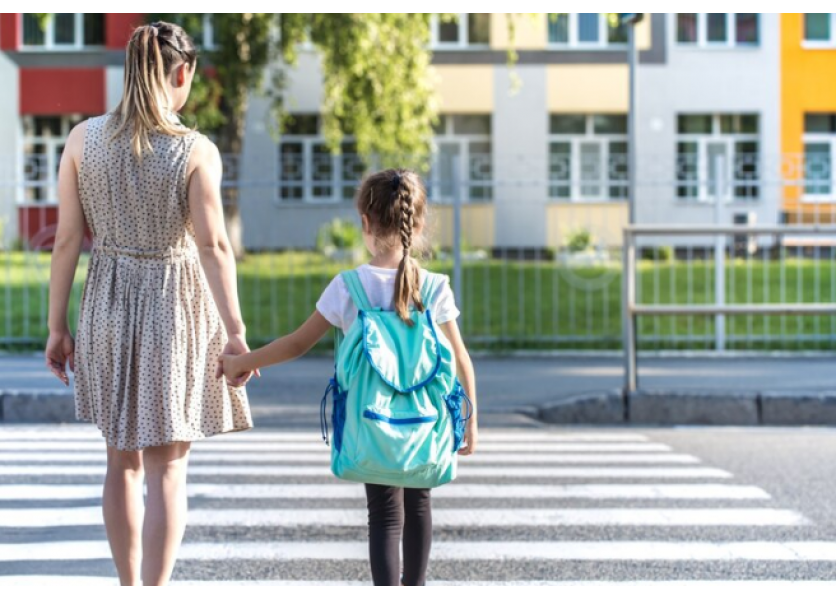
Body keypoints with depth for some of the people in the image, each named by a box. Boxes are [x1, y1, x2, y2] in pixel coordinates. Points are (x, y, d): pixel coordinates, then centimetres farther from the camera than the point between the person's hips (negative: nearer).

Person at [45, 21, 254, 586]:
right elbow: (213, 246, -17)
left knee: (123, 461, 18)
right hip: (176, 307, -3)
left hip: (109, 306, 3)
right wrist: (234, 332, -14)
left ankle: (130, 590, 27)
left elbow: (68, 239, -3)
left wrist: (57, 326, 4)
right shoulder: (196, 151, -13)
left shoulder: (83, 138, -4)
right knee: (167, 469, 3)